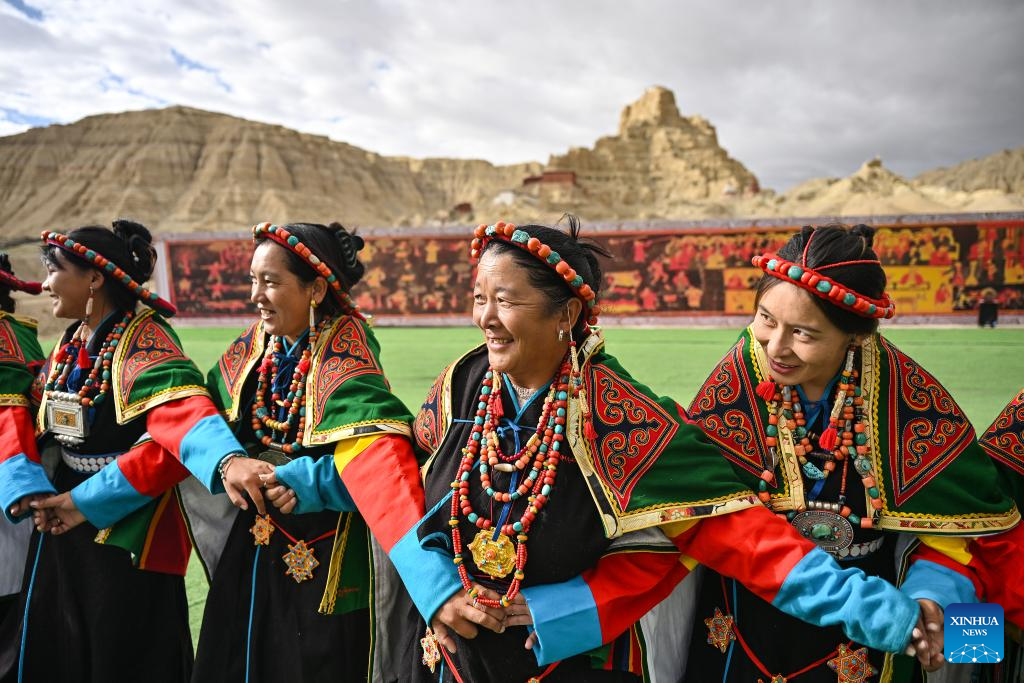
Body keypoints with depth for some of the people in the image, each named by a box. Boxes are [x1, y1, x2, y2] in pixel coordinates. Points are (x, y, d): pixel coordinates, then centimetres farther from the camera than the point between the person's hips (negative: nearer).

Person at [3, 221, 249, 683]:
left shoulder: (144, 341, -18)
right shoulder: (70, 344, 7)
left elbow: (184, 417, -33)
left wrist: (204, 468, -48)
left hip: (128, 533, -8)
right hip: (60, 525, 8)